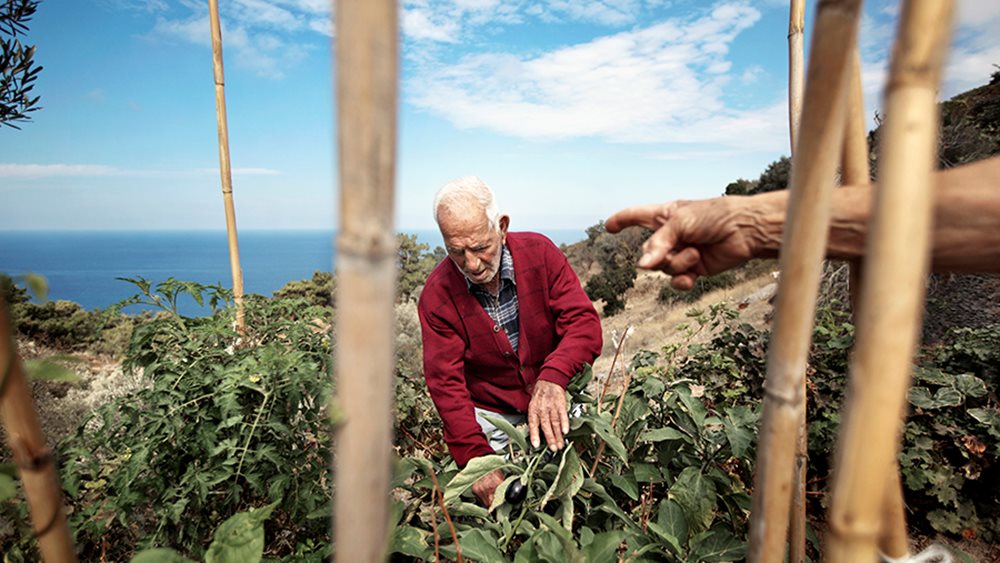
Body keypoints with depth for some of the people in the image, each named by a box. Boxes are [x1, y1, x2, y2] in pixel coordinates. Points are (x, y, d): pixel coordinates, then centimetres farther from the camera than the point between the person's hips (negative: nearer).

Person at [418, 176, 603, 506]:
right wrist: (477, 459, -25)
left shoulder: (540, 253, -14)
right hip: (491, 417, 0)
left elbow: (584, 324, -19)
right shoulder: (437, 294, -16)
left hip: (554, 404, 1)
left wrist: (552, 379, -39)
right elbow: (447, 384, -15)